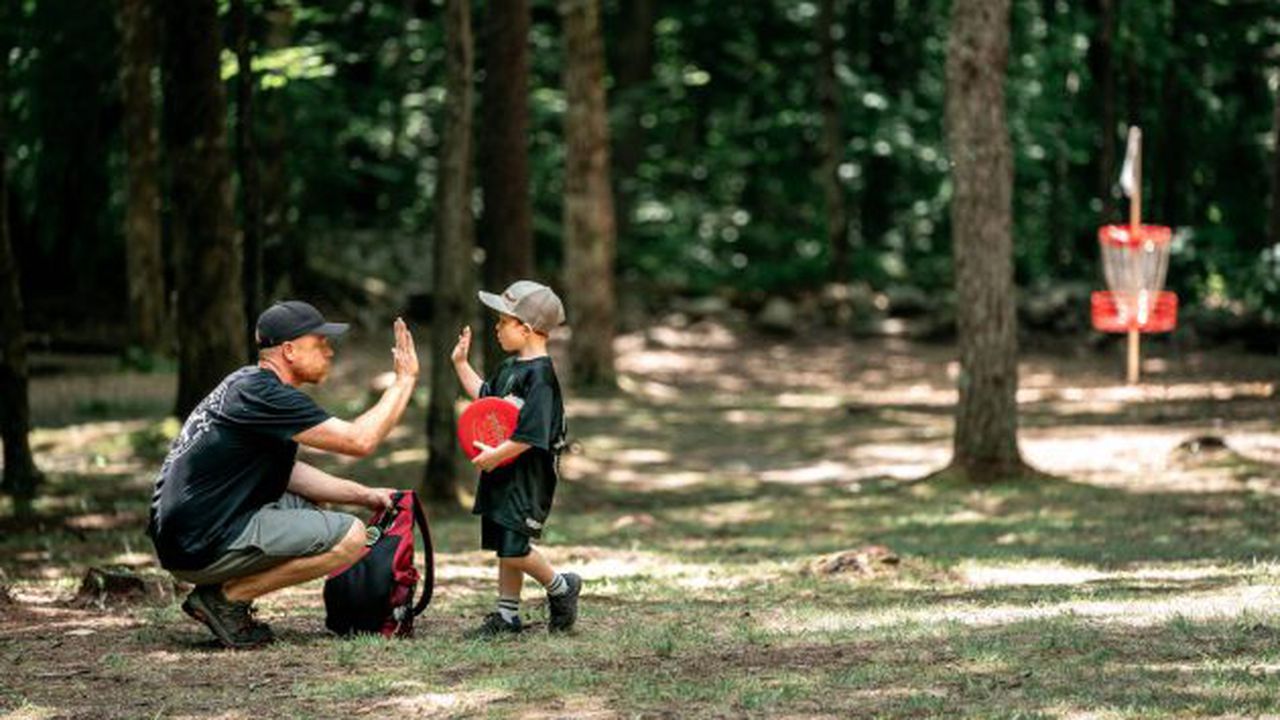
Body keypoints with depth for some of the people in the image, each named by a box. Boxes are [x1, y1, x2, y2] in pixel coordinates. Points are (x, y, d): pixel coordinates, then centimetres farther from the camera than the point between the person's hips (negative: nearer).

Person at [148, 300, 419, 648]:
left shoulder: (247, 384, 16)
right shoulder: (265, 395, -16)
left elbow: (286, 473, 22)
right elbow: (360, 440, -19)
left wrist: (364, 495, 15)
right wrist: (405, 380, -7)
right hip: (204, 547, -10)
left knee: (307, 509, 27)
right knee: (349, 536, -13)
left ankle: (226, 592, 10)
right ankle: (227, 596, -7)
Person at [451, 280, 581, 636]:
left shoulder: (539, 375, -19)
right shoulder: (509, 367, 11)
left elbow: (532, 434, -25)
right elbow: (484, 395, 27)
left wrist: (497, 454, -23)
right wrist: (461, 364, 22)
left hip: (528, 476, -9)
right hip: (501, 473, 9)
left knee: (513, 548, -11)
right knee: (503, 546, 13)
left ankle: (561, 587, 10)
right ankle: (507, 613, 20)